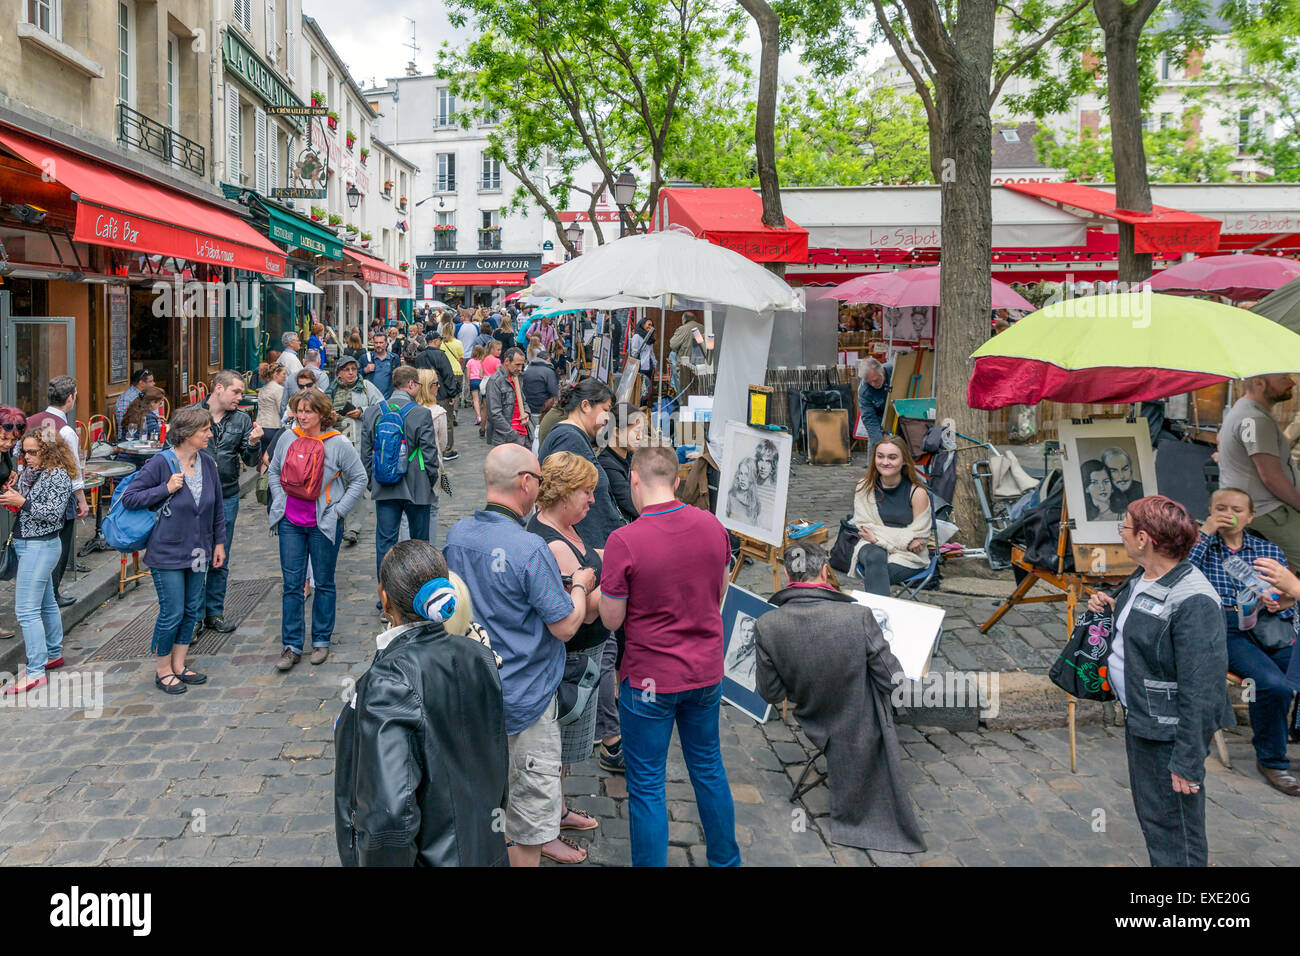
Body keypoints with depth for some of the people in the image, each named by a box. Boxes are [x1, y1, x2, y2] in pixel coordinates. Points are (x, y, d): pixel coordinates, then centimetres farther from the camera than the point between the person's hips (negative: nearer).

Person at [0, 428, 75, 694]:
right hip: (24, 543, 9)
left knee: (26, 610, -11)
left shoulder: (59, 476, -13)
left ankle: (36, 671, -8)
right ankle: (54, 654, 30)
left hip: (40, 546, -9)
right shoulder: (28, 472, 12)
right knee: (46, 603, 18)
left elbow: (53, 513, -19)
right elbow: (22, 507, 17)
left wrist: (21, 502, -21)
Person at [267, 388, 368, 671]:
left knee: (324, 583, 8)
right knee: (292, 583, 4)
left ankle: (321, 640, 22)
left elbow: (359, 479, -1)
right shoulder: (287, 438, 3)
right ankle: (292, 646, 11)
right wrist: (280, 502, 5)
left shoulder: (338, 444, -8)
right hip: (290, 522, 3)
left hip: (323, 523, -3)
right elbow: (273, 471, 17)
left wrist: (339, 510, -6)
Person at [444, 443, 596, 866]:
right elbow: (565, 626, -19)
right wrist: (580, 587, -1)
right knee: (532, 804, 9)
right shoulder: (530, 549, -26)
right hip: (525, 697, -7)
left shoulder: (458, 533, -3)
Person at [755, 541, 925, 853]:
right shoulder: (859, 617, -30)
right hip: (864, 732, -2)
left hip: (817, 728, 2)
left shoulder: (766, 626, -23)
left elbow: (771, 694, -11)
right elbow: (891, 680, -19)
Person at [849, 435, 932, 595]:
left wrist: (878, 537, -13)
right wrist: (903, 540, -14)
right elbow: (865, 528, -2)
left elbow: (919, 536, -4)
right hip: (873, 547, 2)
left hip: (909, 557, -1)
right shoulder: (864, 487, 2)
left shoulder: (917, 492, -5)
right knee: (875, 557, -35)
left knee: (873, 574, -32)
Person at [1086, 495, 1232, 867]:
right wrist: (1111, 608, 3)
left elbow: (1201, 689, -26)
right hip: (1138, 718, 10)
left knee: (1176, 835, 4)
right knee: (1150, 817, 24)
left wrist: (1188, 762, -25)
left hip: (1169, 732, -10)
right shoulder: (1143, 578, 5)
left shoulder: (1192, 601, -25)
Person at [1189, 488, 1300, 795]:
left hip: (1272, 626, 3)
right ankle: (1271, 760, -6)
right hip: (1226, 631, -3)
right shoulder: (1201, 545, 15)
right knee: (1274, 684, -29)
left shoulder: (1269, 550, 23)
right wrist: (1204, 533, -5)